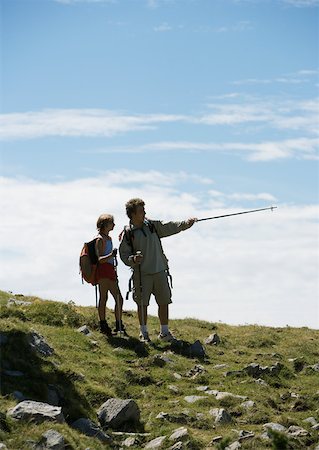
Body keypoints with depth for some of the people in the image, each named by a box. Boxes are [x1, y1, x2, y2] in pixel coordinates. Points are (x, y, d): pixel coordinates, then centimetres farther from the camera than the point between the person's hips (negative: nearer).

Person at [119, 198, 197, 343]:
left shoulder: (153, 225, 7)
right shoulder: (127, 233, -3)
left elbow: (170, 227, 6)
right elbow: (124, 255, -1)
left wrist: (185, 223, -7)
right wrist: (133, 259, -20)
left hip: (160, 271, 4)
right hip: (141, 274, -3)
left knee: (164, 302, 6)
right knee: (142, 303, 1)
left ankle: (164, 332, 18)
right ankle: (143, 332, 17)